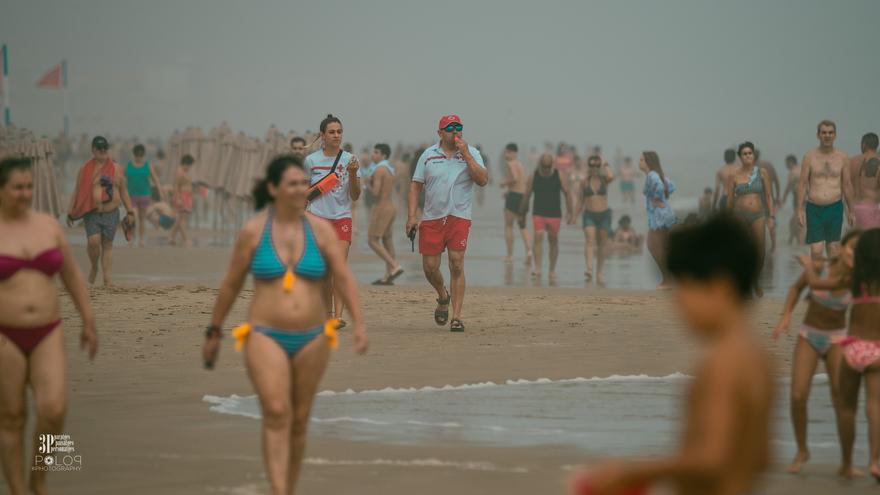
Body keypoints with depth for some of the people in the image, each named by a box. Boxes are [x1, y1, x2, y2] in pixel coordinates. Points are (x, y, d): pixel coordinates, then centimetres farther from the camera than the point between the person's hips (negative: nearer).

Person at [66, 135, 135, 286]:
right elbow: (77, 191, 8)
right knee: (93, 241, -17)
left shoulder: (117, 169, 9)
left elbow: (123, 191, 13)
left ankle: (107, 279, 3)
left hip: (111, 213, 1)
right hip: (91, 213, -1)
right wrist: (70, 213, 2)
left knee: (107, 245, 2)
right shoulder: (85, 169, 5)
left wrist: (130, 211, 7)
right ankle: (94, 267, 10)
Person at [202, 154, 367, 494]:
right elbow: (231, 285, 5)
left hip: (311, 339, 2)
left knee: (299, 420, 11)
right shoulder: (253, 231, -3)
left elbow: (344, 278, -5)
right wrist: (213, 333, 10)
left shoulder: (321, 230, -1)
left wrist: (359, 324, -18)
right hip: (266, 337, -2)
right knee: (276, 414, -17)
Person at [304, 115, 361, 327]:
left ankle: (338, 315, -19)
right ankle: (327, 312, 17)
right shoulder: (311, 161, 5)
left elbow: (355, 196, -1)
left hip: (342, 218, -1)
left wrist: (352, 174, -16)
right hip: (317, 218, 1)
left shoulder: (349, 160, 2)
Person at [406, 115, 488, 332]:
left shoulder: (471, 154, 4)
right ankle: (443, 296, 32)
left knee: (457, 265, -9)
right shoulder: (428, 155, 8)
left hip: (459, 217, -2)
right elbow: (416, 185, 8)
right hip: (431, 218, 2)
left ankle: (456, 316, -5)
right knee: (430, 267, 1)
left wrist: (465, 155, -14)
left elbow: (483, 180, -10)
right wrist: (411, 216, -1)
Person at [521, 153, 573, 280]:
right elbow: (526, 196, 6)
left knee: (553, 241, 5)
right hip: (538, 213, -1)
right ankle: (537, 268, -22)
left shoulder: (558, 176, -1)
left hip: (554, 214, 1)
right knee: (538, 237, -17)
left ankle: (552, 270, 16)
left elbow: (567, 193, 3)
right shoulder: (533, 177, -1)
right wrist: (522, 213, 10)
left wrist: (570, 213, 0)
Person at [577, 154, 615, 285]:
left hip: (604, 214, 0)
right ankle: (589, 270, -32)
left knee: (601, 245, 8)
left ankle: (600, 272, 19)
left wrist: (606, 167, -9)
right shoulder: (585, 182, 4)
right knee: (590, 240, -19)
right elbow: (582, 200, 12)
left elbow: (611, 177, -24)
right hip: (589, 215, 0)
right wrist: (577, 214, 11)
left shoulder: (604, 180, 1)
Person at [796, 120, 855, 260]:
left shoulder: (842, 158, 5)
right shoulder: (809, 157, 1)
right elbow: (802, 184, 1)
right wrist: (800, 209, -5)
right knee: (816, 251, -8)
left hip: (835, 208, 1)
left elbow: (847, 185, 9)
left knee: (834, 248, 4)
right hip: (814, 208, -1)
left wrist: (850, 210, 9)